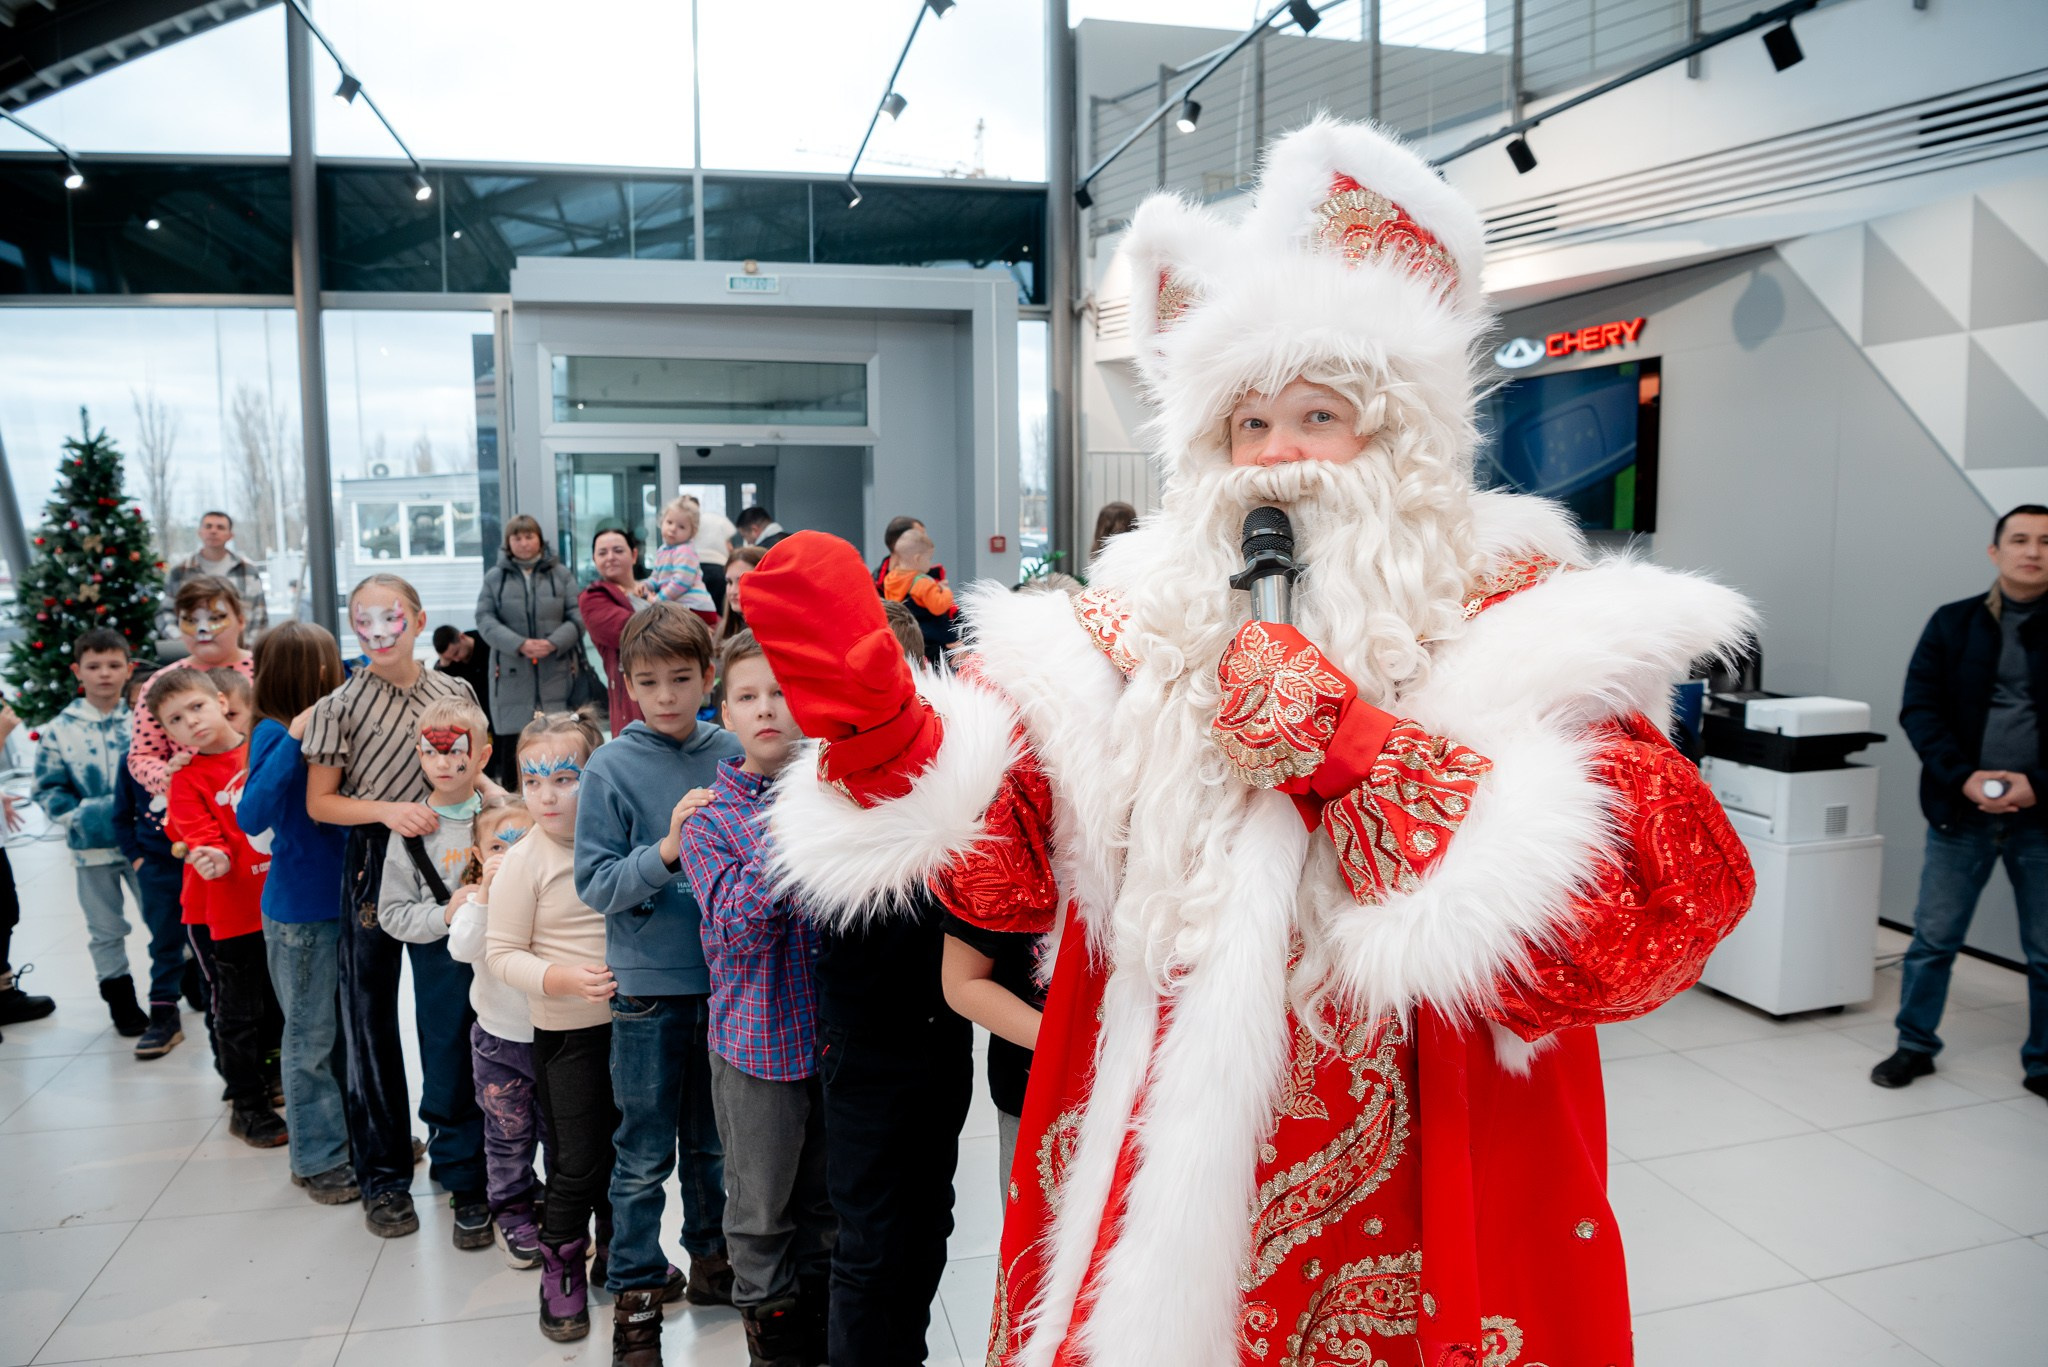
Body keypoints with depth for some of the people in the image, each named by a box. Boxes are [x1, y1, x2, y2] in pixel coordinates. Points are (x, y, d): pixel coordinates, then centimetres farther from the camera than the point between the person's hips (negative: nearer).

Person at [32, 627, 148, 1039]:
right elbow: (46, 789, 0)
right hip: (91, 847, 0)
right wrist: (79, 815, -14)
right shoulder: (58, 728, -4)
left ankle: (168, 995, 23)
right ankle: (121, 1001, 26)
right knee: (106, 932, 12)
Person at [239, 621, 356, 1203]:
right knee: (312, 1039, 9)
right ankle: (319, 1159, 24)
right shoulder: (274, 733, -16)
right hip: (300, 910, -5)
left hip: (346, 899, 5)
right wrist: (293, 740, -32)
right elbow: (252, 816, -26)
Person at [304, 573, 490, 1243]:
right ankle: (383, 1175, 26)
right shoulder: (341, 706, -1)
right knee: (372, 1018, 10)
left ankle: (463, 1174, 15)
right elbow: (319, 802, 0)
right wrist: (387, 809, -15)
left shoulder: (455, 693, 5)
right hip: (373, 866, 0)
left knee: (451, 1019, 1)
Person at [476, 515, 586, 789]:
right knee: (510, 743, -3)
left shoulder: (561, 574, 10)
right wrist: (520, 645, -14)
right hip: (511, 674, 0)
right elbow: (485, 621, 1)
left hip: (557, 671, 0)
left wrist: (554, 643, -14)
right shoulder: (494, 577, 9)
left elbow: (577, 617, 4)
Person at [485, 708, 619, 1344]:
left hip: (628, 1021, 4)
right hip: (565, 1031, -4)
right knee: (577, 1161, 4)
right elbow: (502, 953, -10)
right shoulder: (523, 862, -12)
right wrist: (564, 978, -23)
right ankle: (561, 1268, 26)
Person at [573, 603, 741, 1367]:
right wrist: (666, 851, -25)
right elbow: (595, 884, -12)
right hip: (649, 984, -2)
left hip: (725, 975, 3)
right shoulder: (611, 769, -10)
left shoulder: (733, 755, -3)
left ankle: (711, 1259, 39)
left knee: (714, 1139, 19)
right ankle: (635, 1291, 28)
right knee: (646, 1154, 10)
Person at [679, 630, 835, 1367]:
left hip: (834, 1028, 2)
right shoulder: (708, 818, -8)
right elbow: (740, 928, -20)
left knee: (826, 1197, 19)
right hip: (758, 1036, -2)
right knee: (761, 1207, 14)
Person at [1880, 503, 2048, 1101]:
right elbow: (1918, 709, -2)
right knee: (1933, 938, 7)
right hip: (1961, 810, 0)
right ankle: (1915, 1046, 22)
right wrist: (1963, 777, -14)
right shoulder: (1953, 624, 4)